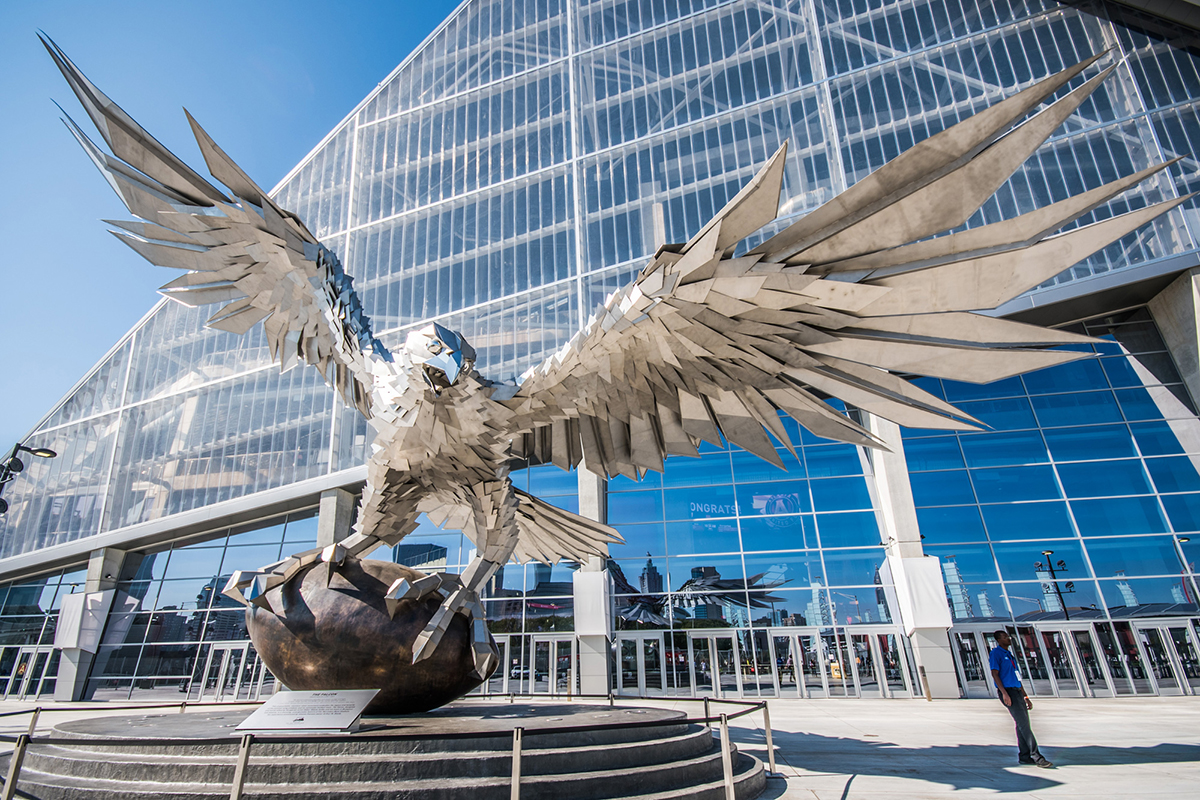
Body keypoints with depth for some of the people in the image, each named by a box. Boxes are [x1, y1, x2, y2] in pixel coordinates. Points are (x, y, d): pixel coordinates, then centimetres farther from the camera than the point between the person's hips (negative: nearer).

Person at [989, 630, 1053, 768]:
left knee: (1023, 724, 8)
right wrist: (1004, 693, -20)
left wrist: (1026, 697, 21)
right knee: (1023, 724, -10)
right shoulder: (995, 653, -5)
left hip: (1017, 691, 9)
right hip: (1008, 692, -9)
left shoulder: (1009, 654, 21)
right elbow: (995, 674, -13)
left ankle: (1024, 756, 14)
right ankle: (1036, 756, -9)